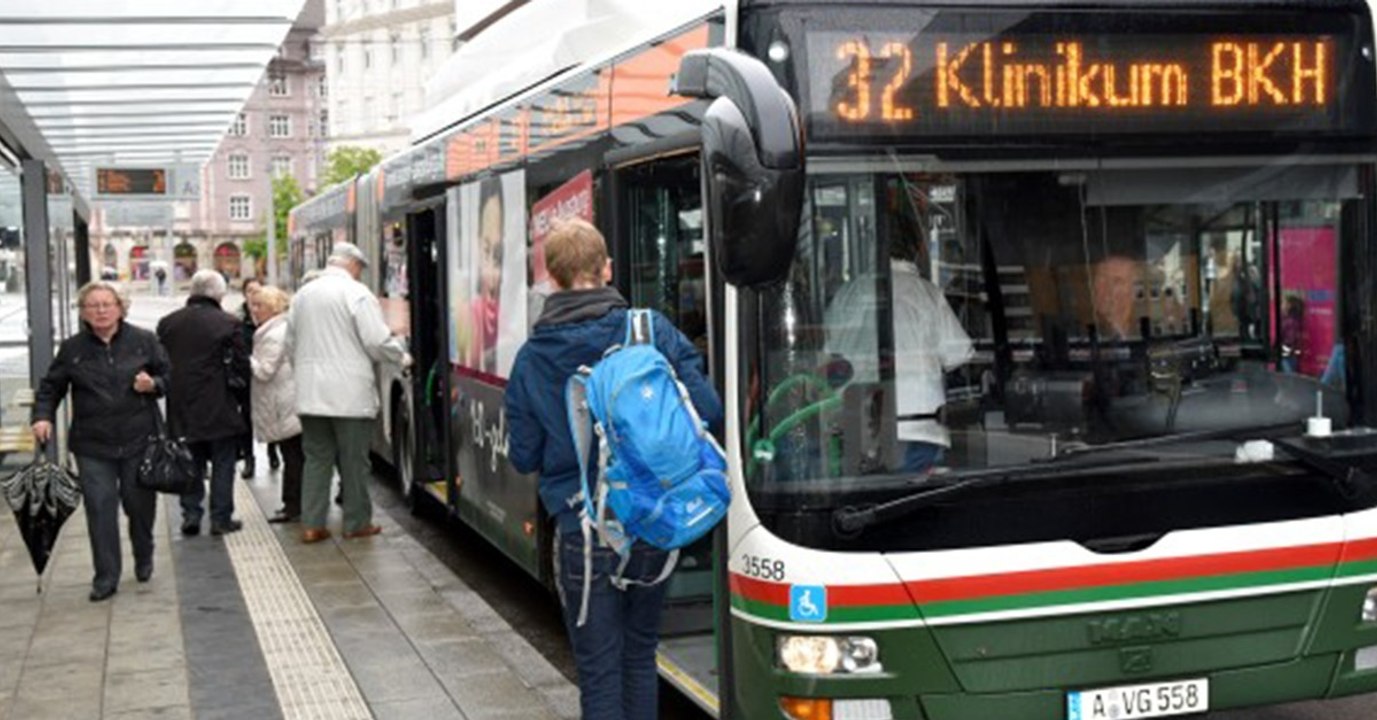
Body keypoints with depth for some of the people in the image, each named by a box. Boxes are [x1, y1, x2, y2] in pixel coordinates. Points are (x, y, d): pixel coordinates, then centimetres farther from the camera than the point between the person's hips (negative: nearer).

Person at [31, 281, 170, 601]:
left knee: (140, 503, 10)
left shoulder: (144, 341, 2)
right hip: (93, 445, 0)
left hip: (139, 441, 0)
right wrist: (43, 416, -4)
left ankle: (144, 560, 35)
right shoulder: (72, 348, 4)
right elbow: (51, 386, 10)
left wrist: (153, 385, -12)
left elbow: (169, 376, 8)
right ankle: (106, 577, 3)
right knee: (100, 509, -5)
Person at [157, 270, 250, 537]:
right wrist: (241, 383, 10)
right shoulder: (228, 323, -11)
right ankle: (220, 517, 8)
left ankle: (190, 515, 12)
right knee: (222, 464, 7)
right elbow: (242, 367, -9)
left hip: (182, 407, 4)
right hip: (220, 410, -4)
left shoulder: (167, 323, 2)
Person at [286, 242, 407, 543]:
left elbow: (291, 345, 17)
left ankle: (311, 524, 7)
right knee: (354, 460, 5)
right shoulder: (356, 293, -10)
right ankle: (357, 522, 13)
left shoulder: (303, 295, 10)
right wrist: (402, 356, 4)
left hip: (310, 394, 5)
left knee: (316, 459, 9)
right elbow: (377, 341, -14)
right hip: (350, 394, -5)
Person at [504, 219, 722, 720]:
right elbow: (708, 414, -10)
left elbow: (523, 457, -1)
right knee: (639, 654, 19)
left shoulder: (532, 358, -7)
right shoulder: (653, 331, -7)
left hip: (583, 532, -2)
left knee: (598, 669, 7)